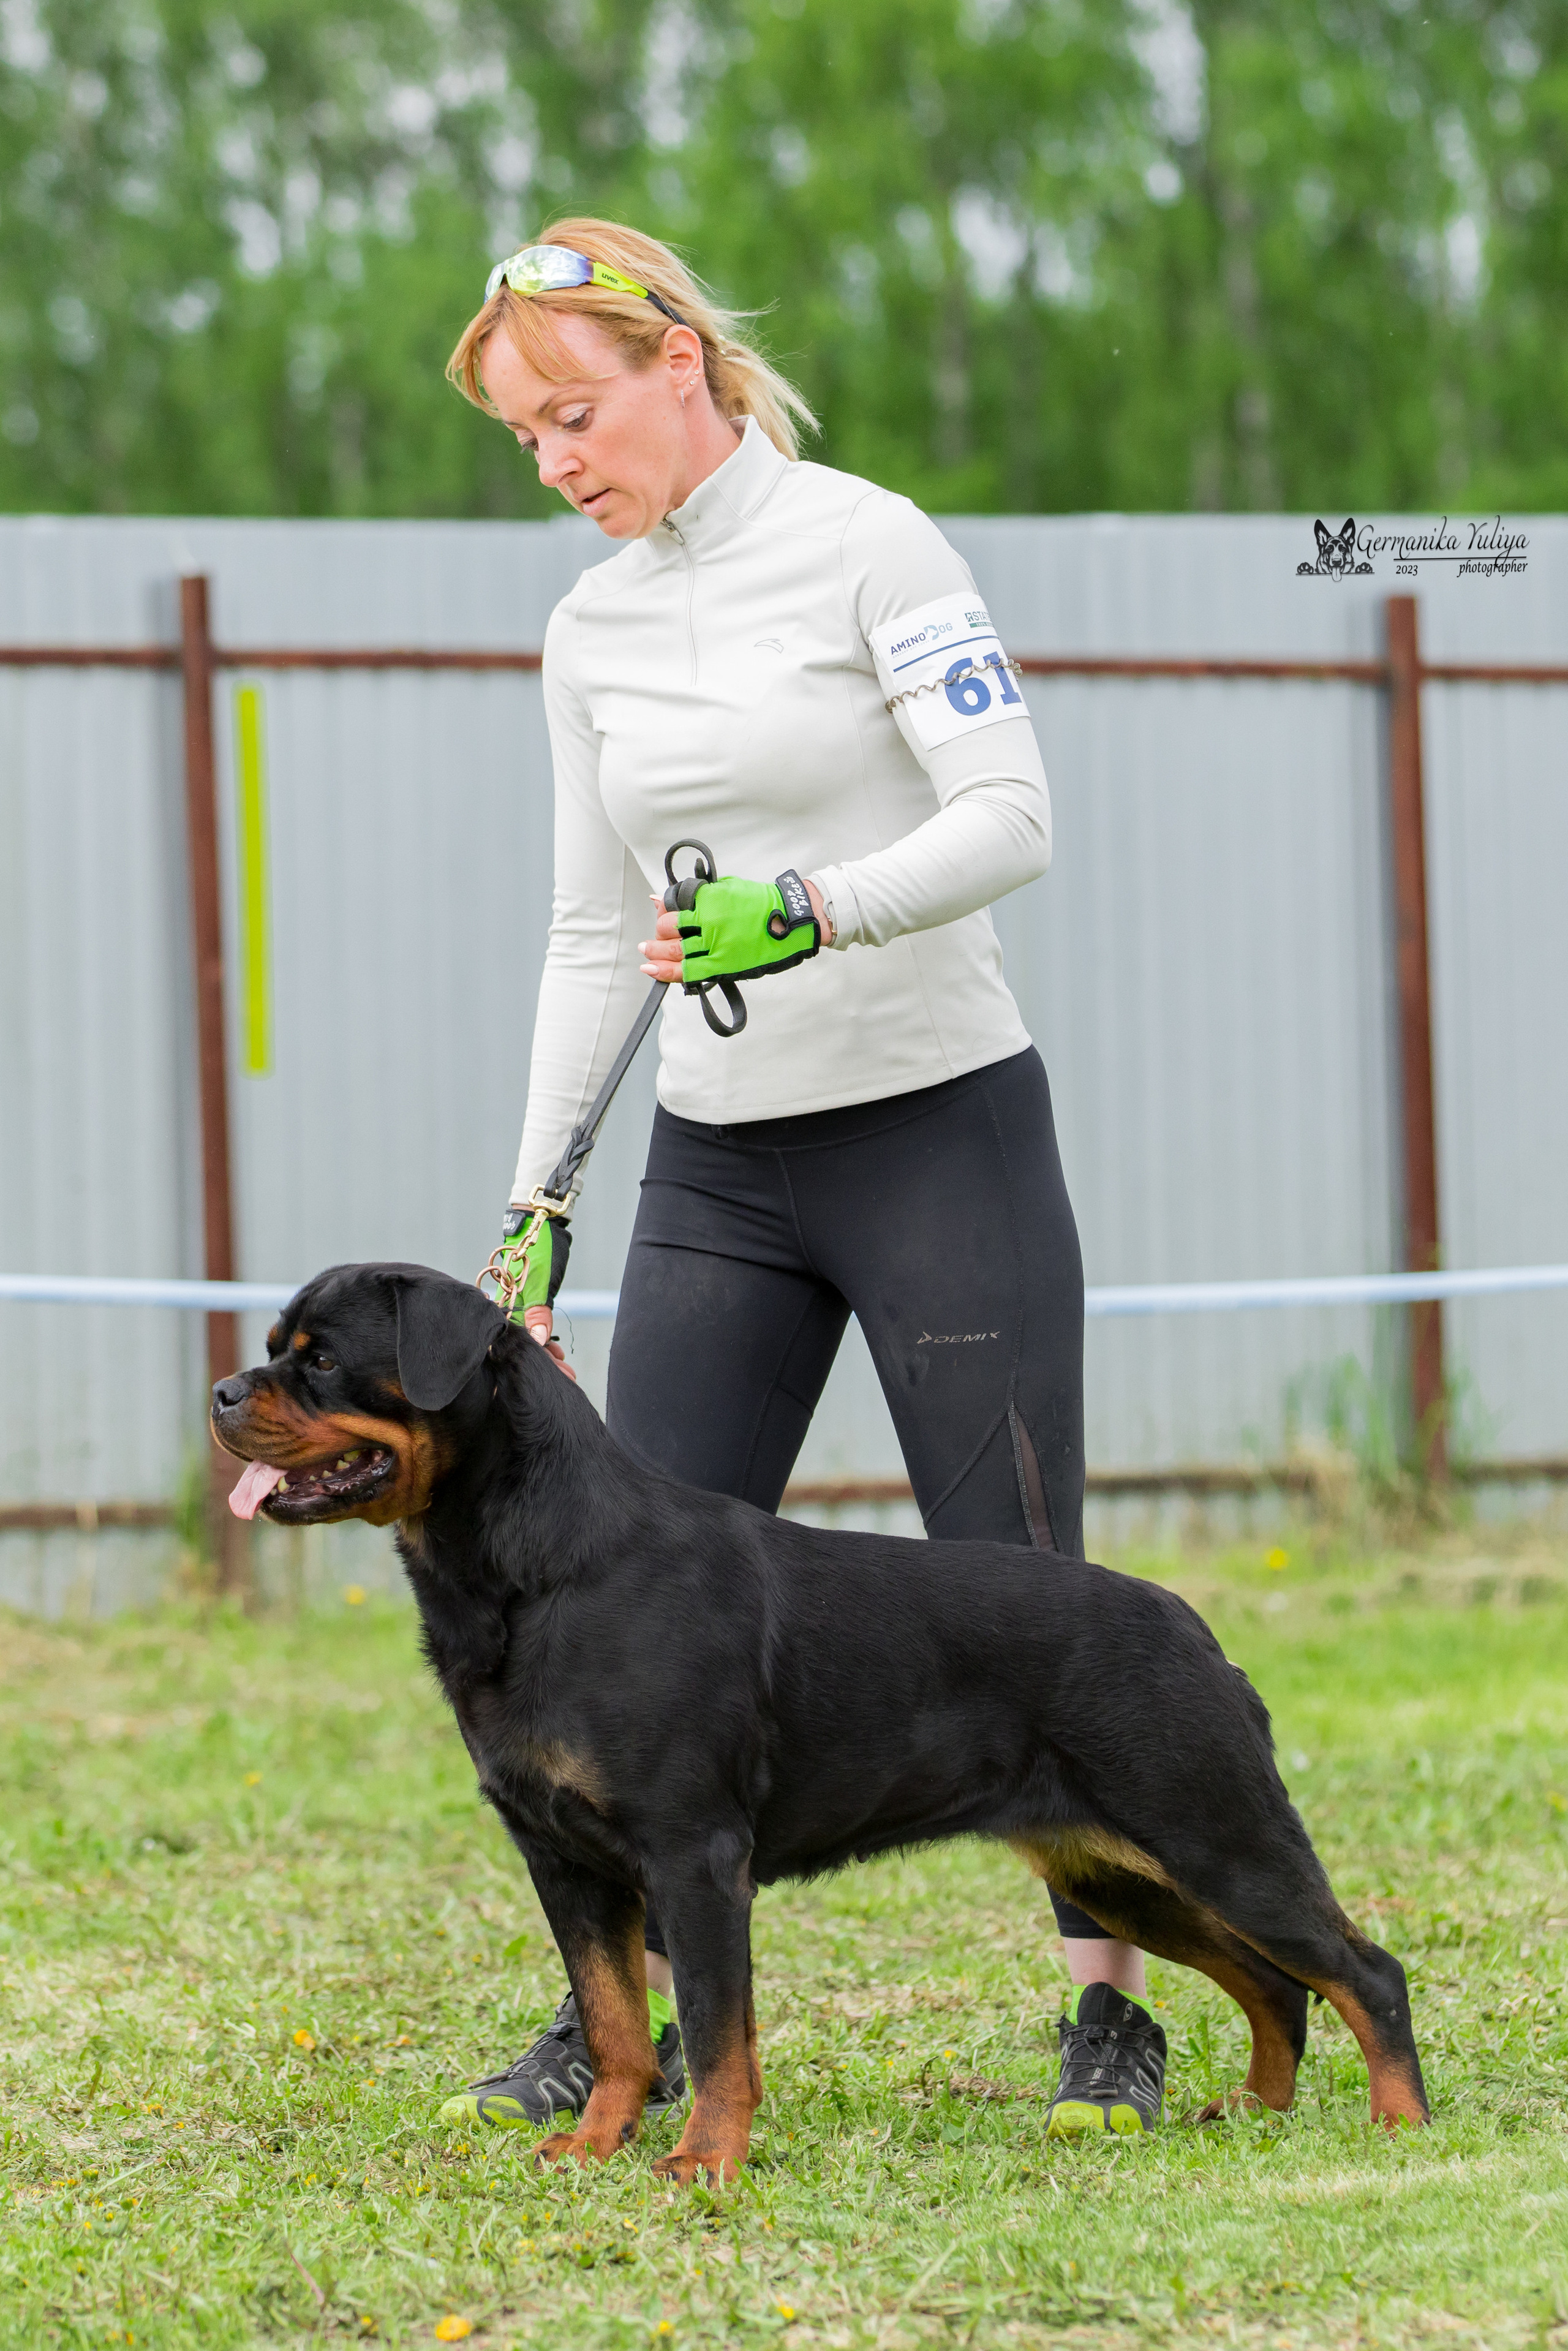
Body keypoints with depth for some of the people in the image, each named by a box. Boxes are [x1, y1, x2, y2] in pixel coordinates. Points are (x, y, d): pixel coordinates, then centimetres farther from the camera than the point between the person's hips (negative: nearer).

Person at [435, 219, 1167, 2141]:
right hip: (717, 1171, 5)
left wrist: (815, 913, -30)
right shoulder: (590, 631, 10)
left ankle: (1111, 2014, 10)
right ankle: (624, 2019, 7)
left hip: (942, 1132, -5)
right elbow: (595, 936, 15)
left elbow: (1011, 817, -15)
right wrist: (534, 1196, 10)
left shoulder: (864, 544, -8)